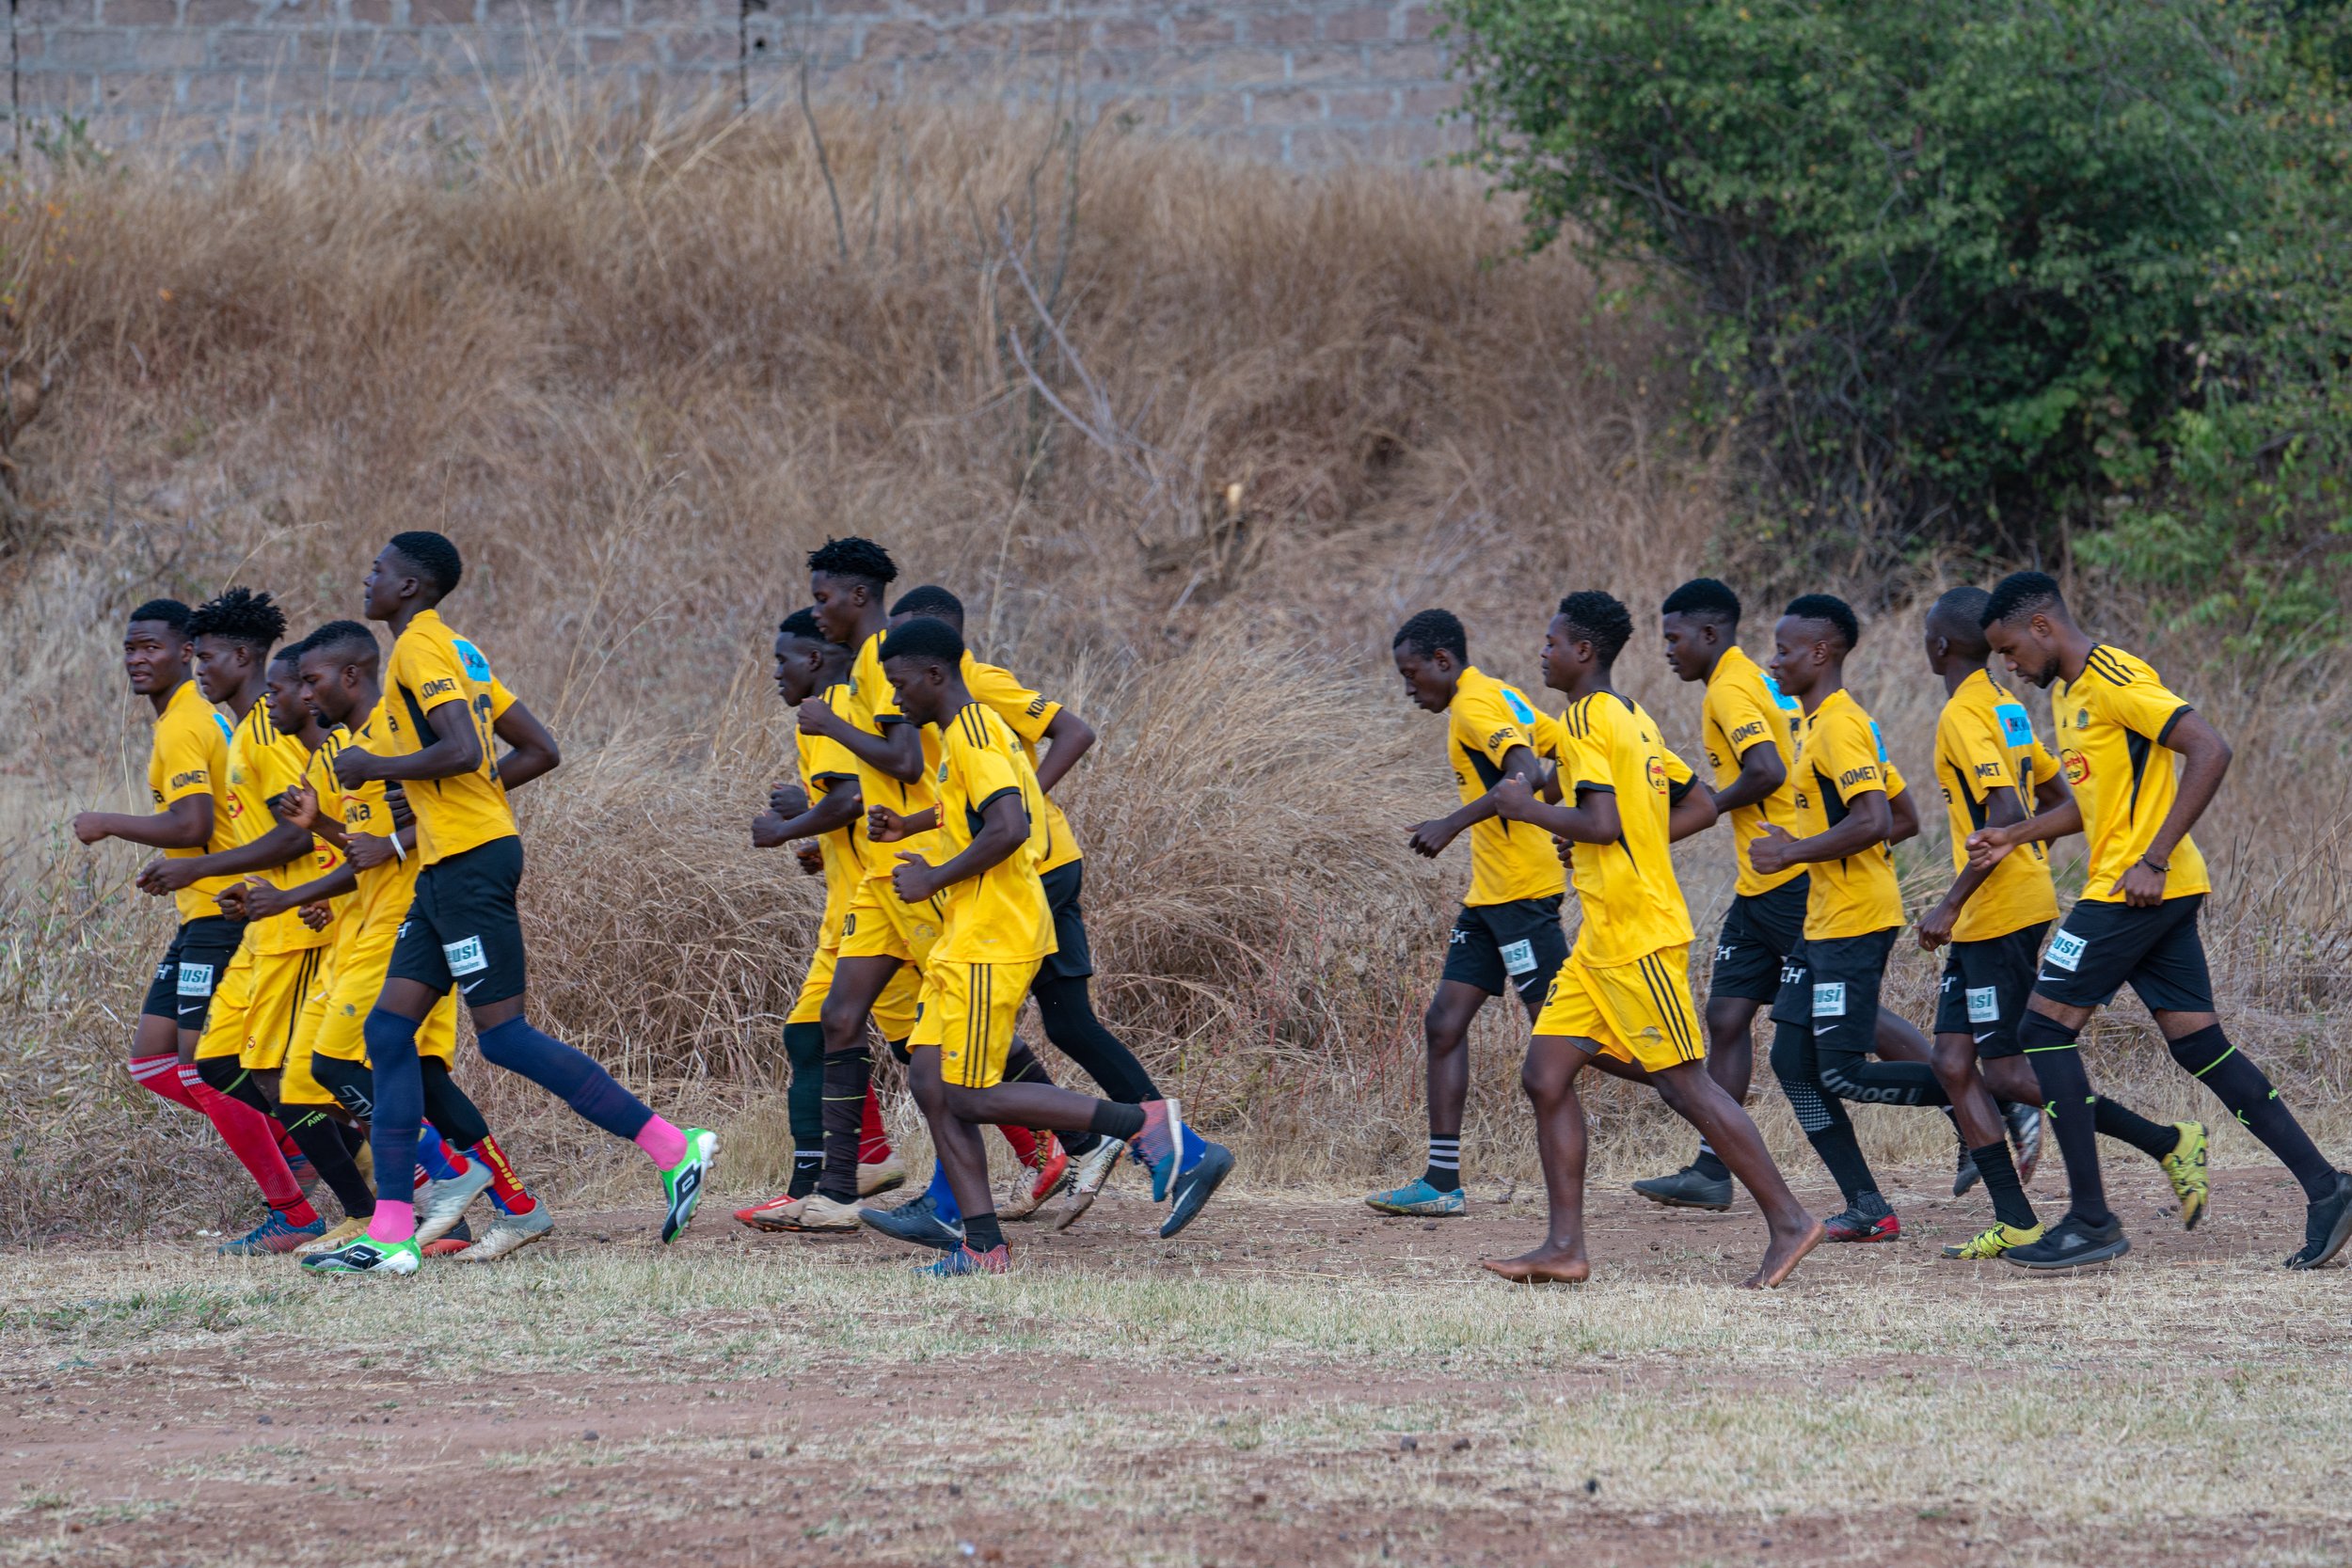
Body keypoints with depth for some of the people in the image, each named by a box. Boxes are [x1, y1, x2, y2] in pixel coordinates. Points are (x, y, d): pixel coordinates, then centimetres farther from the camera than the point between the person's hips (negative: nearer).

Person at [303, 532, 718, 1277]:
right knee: (389, 1029, 5)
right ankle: (391, 1234, 1)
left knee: (504, 1034, -9)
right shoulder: (456, 650, 18)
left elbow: (462, 750, -23)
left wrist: (375, 765, -11)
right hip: (451, 865, 10)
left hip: (468, 861, -10)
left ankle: (673, 1150, -7)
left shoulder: (420, 647, -11)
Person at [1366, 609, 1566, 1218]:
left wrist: (1453, 824, -30)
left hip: (1521, 891, -10)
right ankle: (1442, 1180, 5)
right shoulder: (1499, 696, 16)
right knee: (1444, 1023, 6)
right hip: (1489, 894, 10)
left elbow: (1527, 776, -28)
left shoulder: (1475, 706, -13)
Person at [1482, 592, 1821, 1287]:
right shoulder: (1635, 721, 16)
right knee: (1546, 1075, 5)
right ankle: (1564, 1247, 4)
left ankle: (1789, 1222, -2)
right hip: (1604, 937, 10)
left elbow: (1602, 823, -24)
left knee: (1684, 1083, -6)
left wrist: (1527, 808, -10)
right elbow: (1702, 806, 19)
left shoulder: (1585, 720, -13)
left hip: (1636, 937, -10)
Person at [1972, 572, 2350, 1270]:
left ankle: (2092, 1223, -5)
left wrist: (2153, 859, -23)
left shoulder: (2113, 679, -14)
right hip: (2164, 897, 10)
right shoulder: (2066, 692, 18)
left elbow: (2210, 752, -22)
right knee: (2199, 1044, 6)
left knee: (2045, 1029, -6)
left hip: (2136, 890, -10)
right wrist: (2014, 836, 18)